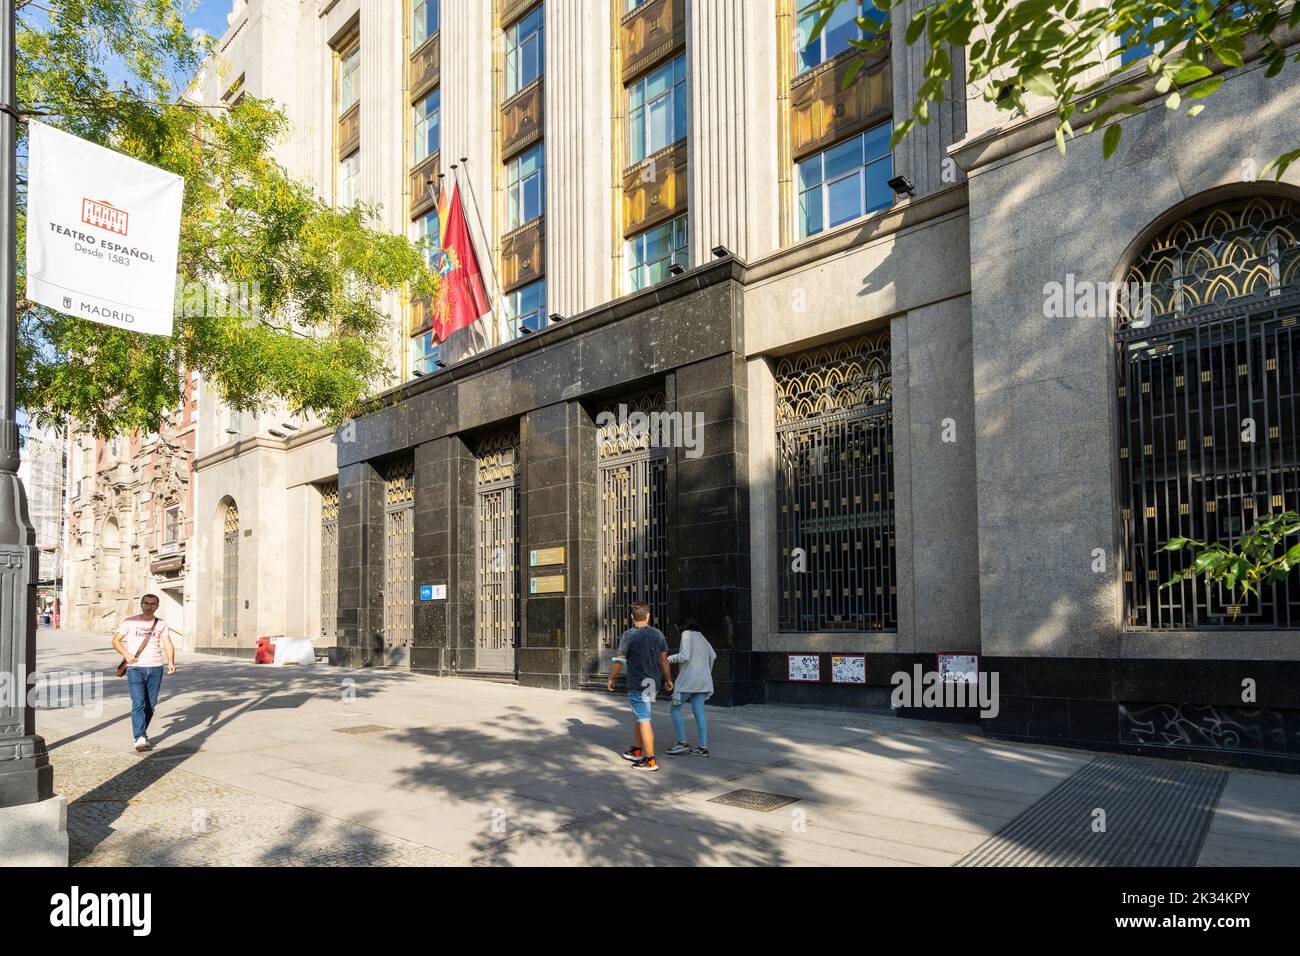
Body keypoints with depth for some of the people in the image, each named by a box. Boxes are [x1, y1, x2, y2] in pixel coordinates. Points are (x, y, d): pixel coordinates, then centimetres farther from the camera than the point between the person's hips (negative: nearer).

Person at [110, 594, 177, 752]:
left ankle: (142, 733, 26)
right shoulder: (130, 622, 3)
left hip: (156, 668, 3)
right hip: (135, 668, -3)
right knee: (138, 704, -12)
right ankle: (140, 738, -14)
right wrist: (126, 654, -13)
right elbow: (116, 640, 4)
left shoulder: (162, 624, 9)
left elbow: (168, 644, 2)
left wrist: (171, 662, -15)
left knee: (151, 705, 8)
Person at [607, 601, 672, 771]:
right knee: (638, 716, 21)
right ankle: (636, 751, 30)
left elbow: (619, 661, -11)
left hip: (637, 684, -6)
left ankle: (650, 760, -1)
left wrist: (611, 679, 4)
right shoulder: (657, 633, 2)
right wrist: (668, 679, 18)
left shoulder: (629, 635, -14)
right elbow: (664, 659, 6)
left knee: (644, 721, -3)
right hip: (654, 683, 6)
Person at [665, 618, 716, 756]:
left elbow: (684, 656, -17)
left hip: (689, 677, -7)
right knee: (699, 713, 5)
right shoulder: (701, 637, 17)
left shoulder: (687, 634, -6)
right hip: (703, 679, 7)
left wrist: (669, 659, -3)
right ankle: (703, 747, 1)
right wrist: (707, 672, 39)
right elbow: (713, 655, 26)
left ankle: (682, 742, -1)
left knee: (675, 708, 5)